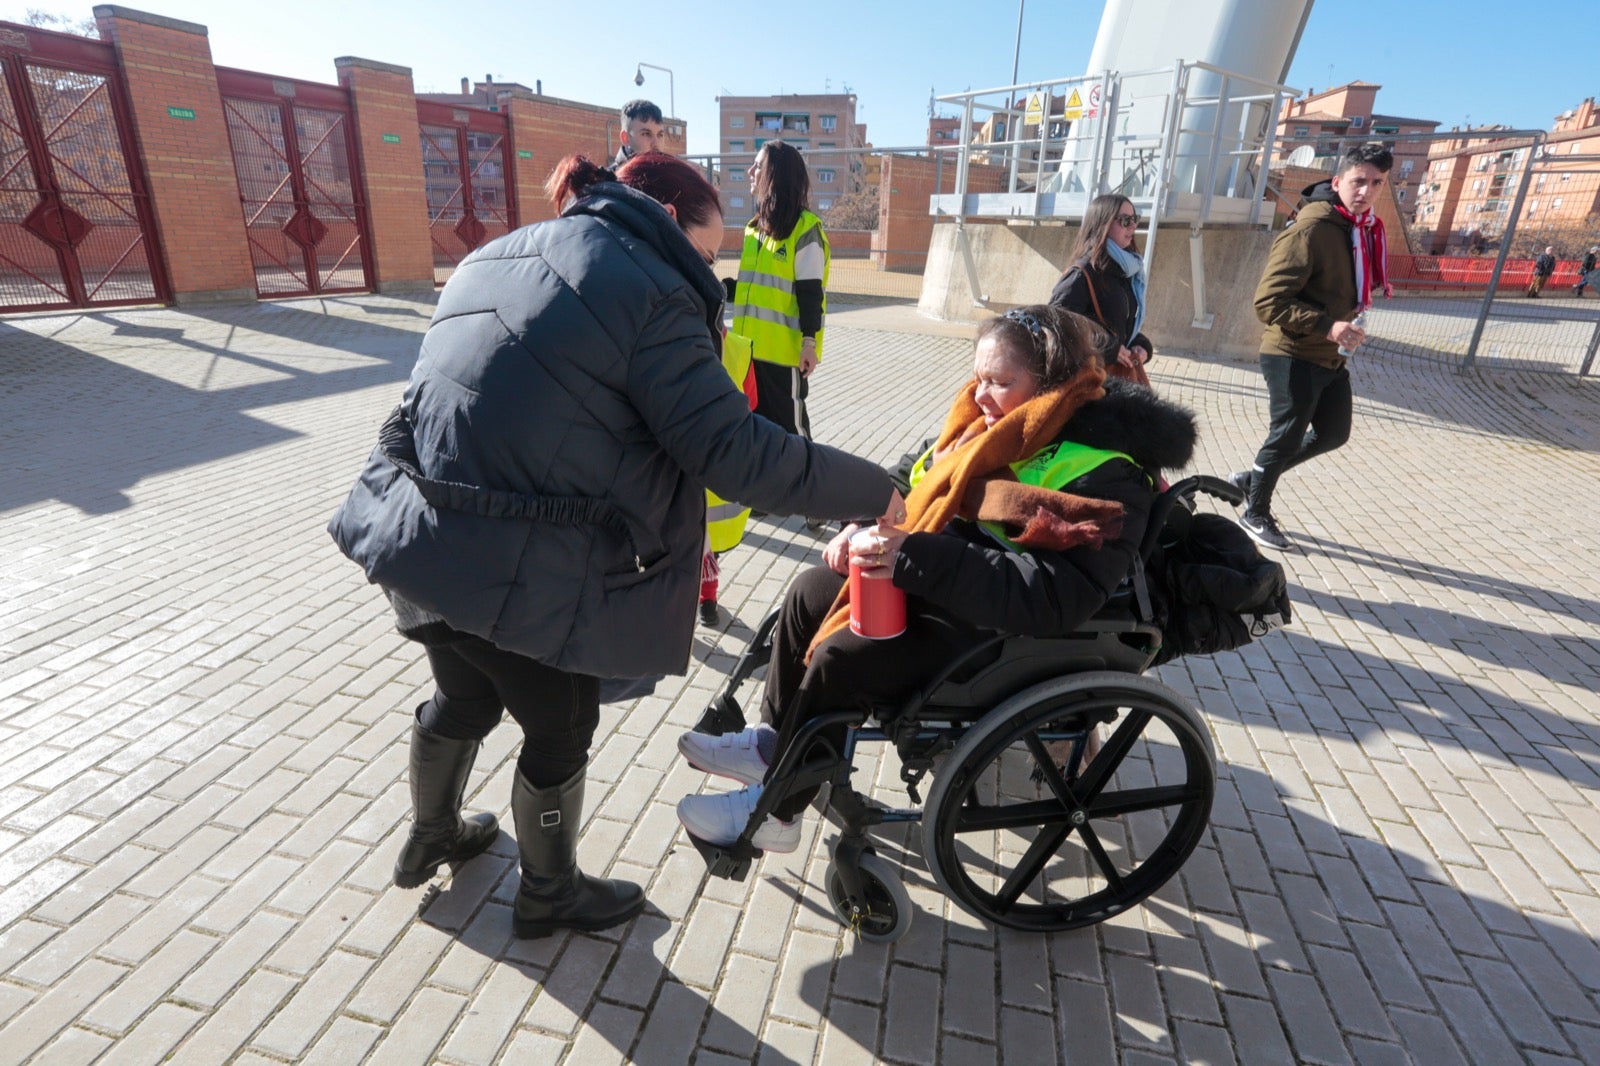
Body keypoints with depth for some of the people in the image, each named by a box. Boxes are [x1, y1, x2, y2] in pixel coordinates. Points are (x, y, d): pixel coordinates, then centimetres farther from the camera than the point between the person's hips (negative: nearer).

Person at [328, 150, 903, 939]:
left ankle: (431, 839, 56)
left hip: (412, 534, 8)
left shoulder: (501, 255, 13)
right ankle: (549, 892, 41)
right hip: (516, 572, -8)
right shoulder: (650, 292, -14)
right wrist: (875, 492, -8)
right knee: (560, 728, 16)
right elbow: (734, 453, -19)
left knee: (464, 696, 30)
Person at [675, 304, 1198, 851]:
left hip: (1000, 630, -9)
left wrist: (913, 556, -38)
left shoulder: (1103, 472, -22)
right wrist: (868, 526, -7)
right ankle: (772, 741, 21)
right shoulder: (995, 425, 2)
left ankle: (775, 811, 3)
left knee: (838, 659, -19)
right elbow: (925, 488, 14)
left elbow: (1058, 595, -34)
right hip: (939, 583, 9)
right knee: (809, 592, 6)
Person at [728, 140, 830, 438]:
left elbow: (811, 293, -13)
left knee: (788, 425, 2)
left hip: (785, 349, -8)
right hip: (752, 346, 8)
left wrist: (809, 342, -17)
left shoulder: (805, 228, -9)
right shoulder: (756, 227, 14)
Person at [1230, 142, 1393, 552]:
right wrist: (1327, 326, -32)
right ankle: (1255, 514, 23)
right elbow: (1268, 301, -26)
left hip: (1331, 358, 9)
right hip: (1294, 356, -9)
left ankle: (1251, 478, 32)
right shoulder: (1310, 229, -20)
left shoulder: (1364, 229, 9)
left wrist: (1373, 290, 7)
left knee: (1333, 433, 19)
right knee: (1286, 438, 2)